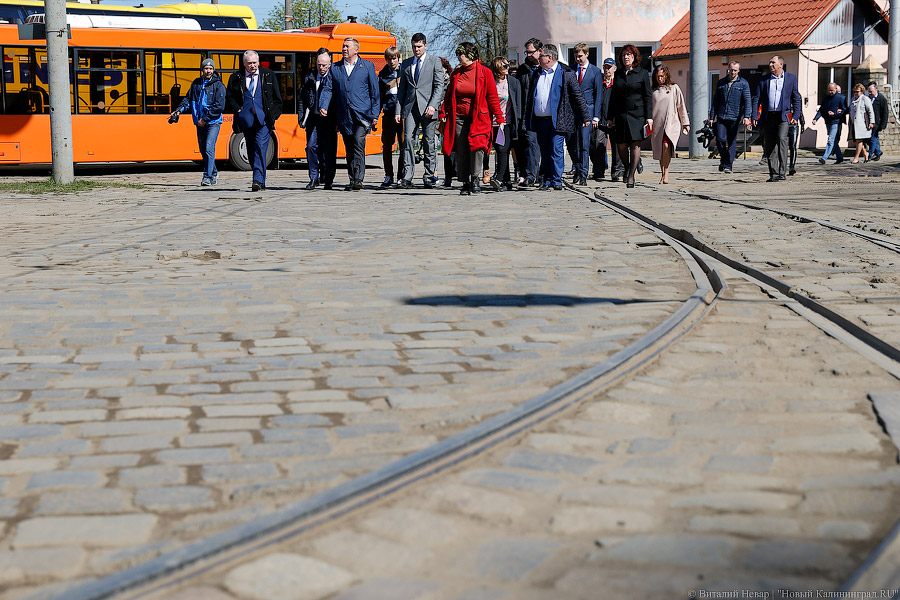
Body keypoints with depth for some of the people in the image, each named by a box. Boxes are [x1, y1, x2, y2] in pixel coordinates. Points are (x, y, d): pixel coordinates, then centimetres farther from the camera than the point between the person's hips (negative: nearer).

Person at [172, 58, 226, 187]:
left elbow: (219, 107, -13)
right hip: (200, 123, 6)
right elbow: (188, 98, 17)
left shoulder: (219, 85, -8)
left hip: (213, 122, -6)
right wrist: (179, 110, -1)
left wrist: (205, 119, -15)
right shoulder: (196, 83, 9)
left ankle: (207, 177, -16)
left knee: (209, 148, -17)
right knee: (203, 150, 12)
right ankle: (214, 172, 30)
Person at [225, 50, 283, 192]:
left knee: (260, 147, -15)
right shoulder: (236, 77, 8)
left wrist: (273, 115, 1)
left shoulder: (268, 76, 8)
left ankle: (258, 180, -18)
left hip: (264, 120, -2)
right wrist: (237, 110, -3)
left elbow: (277, 99, 11)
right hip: (246, 120, 2)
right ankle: (260, 180, 16)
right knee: (251, 152, 6)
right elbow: (229, 98, 12)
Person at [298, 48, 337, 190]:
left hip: (330, 119, -2)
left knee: (329, 150, 1)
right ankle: (314, 178, 8)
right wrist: (301, 117, 4)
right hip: (313, 118, 2)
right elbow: (303, 98, 11)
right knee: (311, 147, -3)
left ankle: (327, 179, 12)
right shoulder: (309, 77, 7)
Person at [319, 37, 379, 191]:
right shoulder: (335, 68, 14)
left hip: (362, 114, -3)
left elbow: (375, 92, 7)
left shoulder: (367, 66, 7)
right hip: (343, 116, 3)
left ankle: (358, 179, -21)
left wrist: (374, 114, 1)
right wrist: (324, 107, -6)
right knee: (349, 148, 5)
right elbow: (328, 89, 11)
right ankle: (352, 180, 12)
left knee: (358, 142, -19)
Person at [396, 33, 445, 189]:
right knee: (408, 139, -10)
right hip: (410, 107, 2)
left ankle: (429, 177, 8)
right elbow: (402, 89, 17)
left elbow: (439, 86, -2)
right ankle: (407, 177, -13)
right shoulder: (406, 64, 16)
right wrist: (398, 110, 8)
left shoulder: (435, 61, 5)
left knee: (429, 142, 1)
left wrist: (433, 105, -15)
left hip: (427, 108, -2)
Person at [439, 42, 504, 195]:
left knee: (477, 144, -22)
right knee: (461, 151, 1)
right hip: (458, 118, 4)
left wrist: (499, 118, -3)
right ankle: (465, 183, 9)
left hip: (478, 118, -4)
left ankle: (475, 177, -7)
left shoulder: (485, 72, -1)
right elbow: (448, 96, 18)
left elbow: (492, 97, 0)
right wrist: (443, 114, 11)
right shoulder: (456, 73, 10)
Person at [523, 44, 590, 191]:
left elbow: (578, 96, 0)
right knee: (545, 152, 7)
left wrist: (585, 117, -1)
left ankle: (556, 181, -2)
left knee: (556, 150, -9)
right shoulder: (536, 75, 15)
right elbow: (530, 100, 18)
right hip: (540, 121, 5)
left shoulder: (566, 74, -1)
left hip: (557, 121, -5)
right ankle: (546, 181, 13)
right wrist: (527, 121, 14)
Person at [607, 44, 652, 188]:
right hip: (621, 115, 3)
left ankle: (631, 176, -5)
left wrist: (649, 117, -7)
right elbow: (613, 98, 15)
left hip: (637, 114, -3)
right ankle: (627, 169, 24)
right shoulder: (618, 75, 13)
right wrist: (610, 117, 11)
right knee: (622, 145, 0)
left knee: (635, 144, -7)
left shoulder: (642, 73, 3)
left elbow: (647, 97, 0)